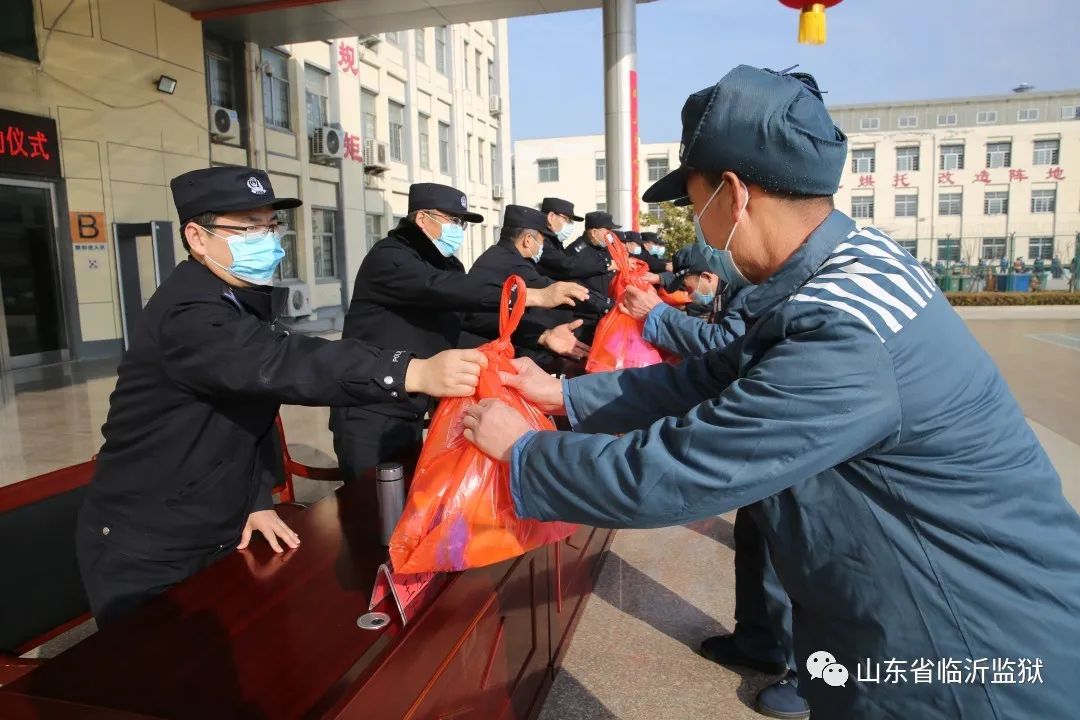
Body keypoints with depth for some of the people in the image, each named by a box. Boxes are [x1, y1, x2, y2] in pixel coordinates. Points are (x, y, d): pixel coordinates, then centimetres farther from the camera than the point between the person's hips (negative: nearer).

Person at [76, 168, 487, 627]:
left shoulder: (247, 298, 4)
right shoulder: (188, 315, -26)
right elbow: (282, 365, -42)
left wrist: (259, 500, -2)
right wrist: (415, 373, -52)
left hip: (217, 537, 8)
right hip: (149, 555, -8)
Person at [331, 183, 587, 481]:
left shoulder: (447, 264, 11)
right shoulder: (389, 257, -15)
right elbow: (440, 288, -32)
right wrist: (534, 296, -36)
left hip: (411, 414, 8)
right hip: (368, 414, -8)